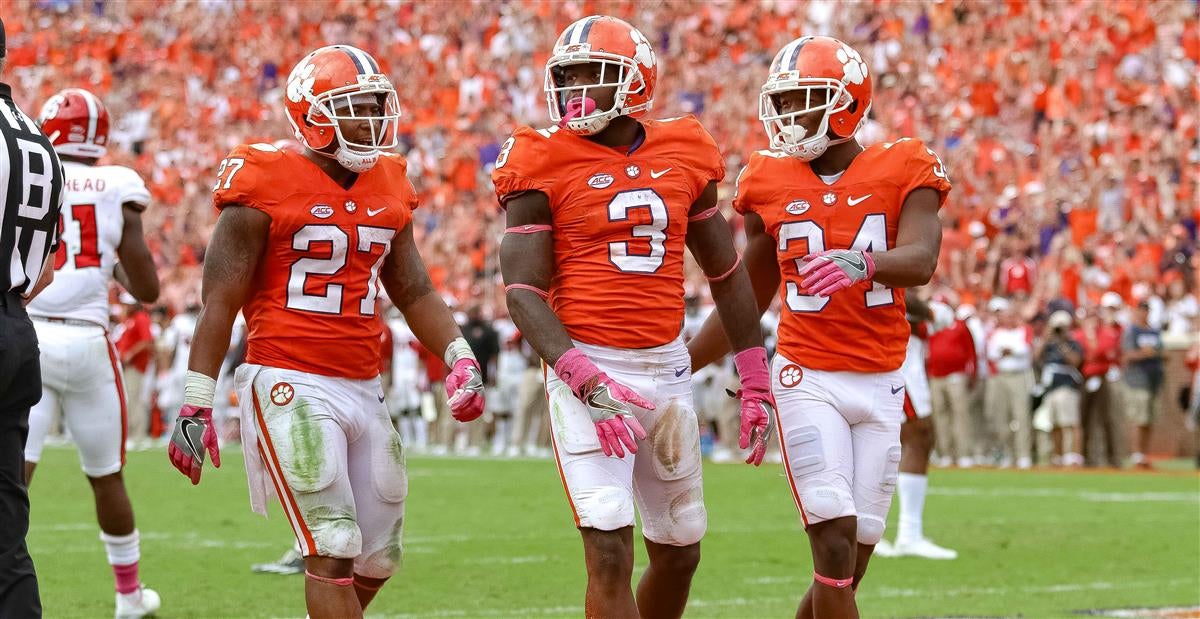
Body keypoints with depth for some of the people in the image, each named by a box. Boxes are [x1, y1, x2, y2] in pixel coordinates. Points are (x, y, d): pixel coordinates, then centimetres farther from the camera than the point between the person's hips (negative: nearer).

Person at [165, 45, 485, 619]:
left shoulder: (388, 190, 12)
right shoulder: (266, 188, -8)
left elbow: (414, 292, 20)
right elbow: (220, 302, -6)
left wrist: (459, 358, 4)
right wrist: (195, 405, -9)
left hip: (363, 387, 7)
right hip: (290, 382, -7)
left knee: (377, 558, 10)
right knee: (333, 549, -12)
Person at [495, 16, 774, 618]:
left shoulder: (684, 156, 7)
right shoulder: (546, 166, -5)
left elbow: (727, 274, 16)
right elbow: (523, 292, -10)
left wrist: (755, 382, 15)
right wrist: (586, 382, -23)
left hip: (666, 366, 5)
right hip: (587, 368, -5)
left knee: (678, 552, 13)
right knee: (610, 554, -13)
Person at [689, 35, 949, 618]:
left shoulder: (903, 171, -1)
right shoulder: (771, 183, 4)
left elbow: (920, 261, -19)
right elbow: (748, 299, 14)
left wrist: (860, 263, -41)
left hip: (881, 383, 1)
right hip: (807, 376, -1)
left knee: (849, 564, 3)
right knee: (835, 543, -14)